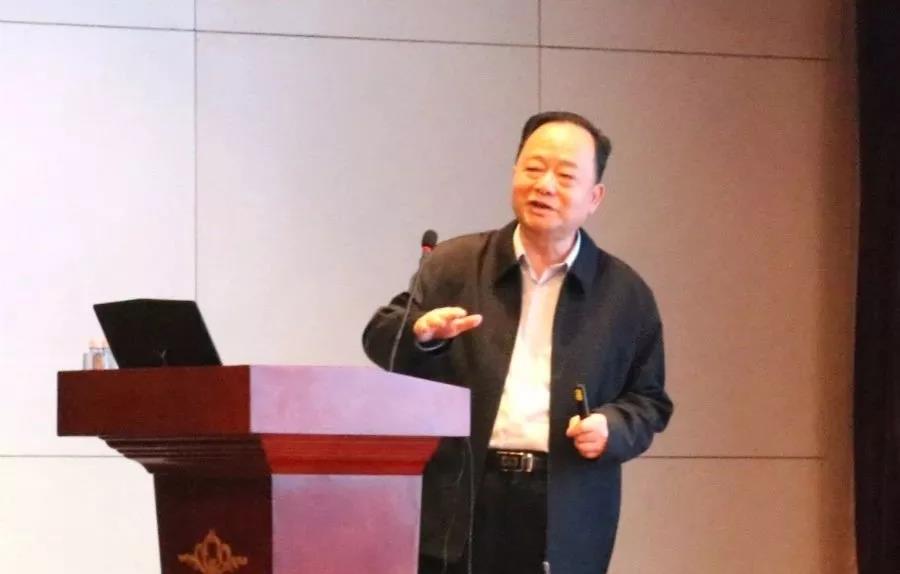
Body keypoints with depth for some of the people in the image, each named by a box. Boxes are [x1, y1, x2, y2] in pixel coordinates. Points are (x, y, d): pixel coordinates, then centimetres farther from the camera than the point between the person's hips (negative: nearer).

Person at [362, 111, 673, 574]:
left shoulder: (626, 294, 9)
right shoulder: (455, 264, 7)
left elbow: (650, 401, 13)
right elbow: (379, 338, 4)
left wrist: (612, 427, -8)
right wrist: (421, 331, -18)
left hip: (565, 517, 0)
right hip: (461, 504, 0)